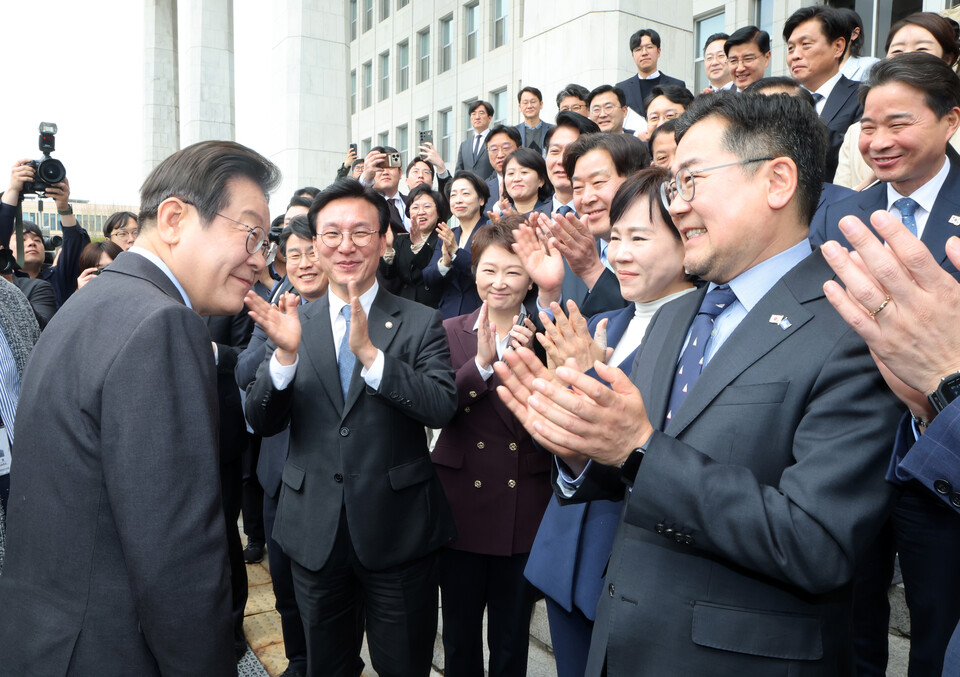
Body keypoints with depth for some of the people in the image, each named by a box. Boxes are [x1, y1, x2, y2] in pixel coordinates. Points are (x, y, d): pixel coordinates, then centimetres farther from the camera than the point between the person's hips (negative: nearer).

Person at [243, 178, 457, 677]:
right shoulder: (294, 324, 2)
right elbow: (261, 422, -4)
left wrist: (369, 352, -29)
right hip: (315, 533, 3)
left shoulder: (420, 323, -5)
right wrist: (285, 355, -21)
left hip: (397, 530, -2)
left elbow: (442, 409, -18)